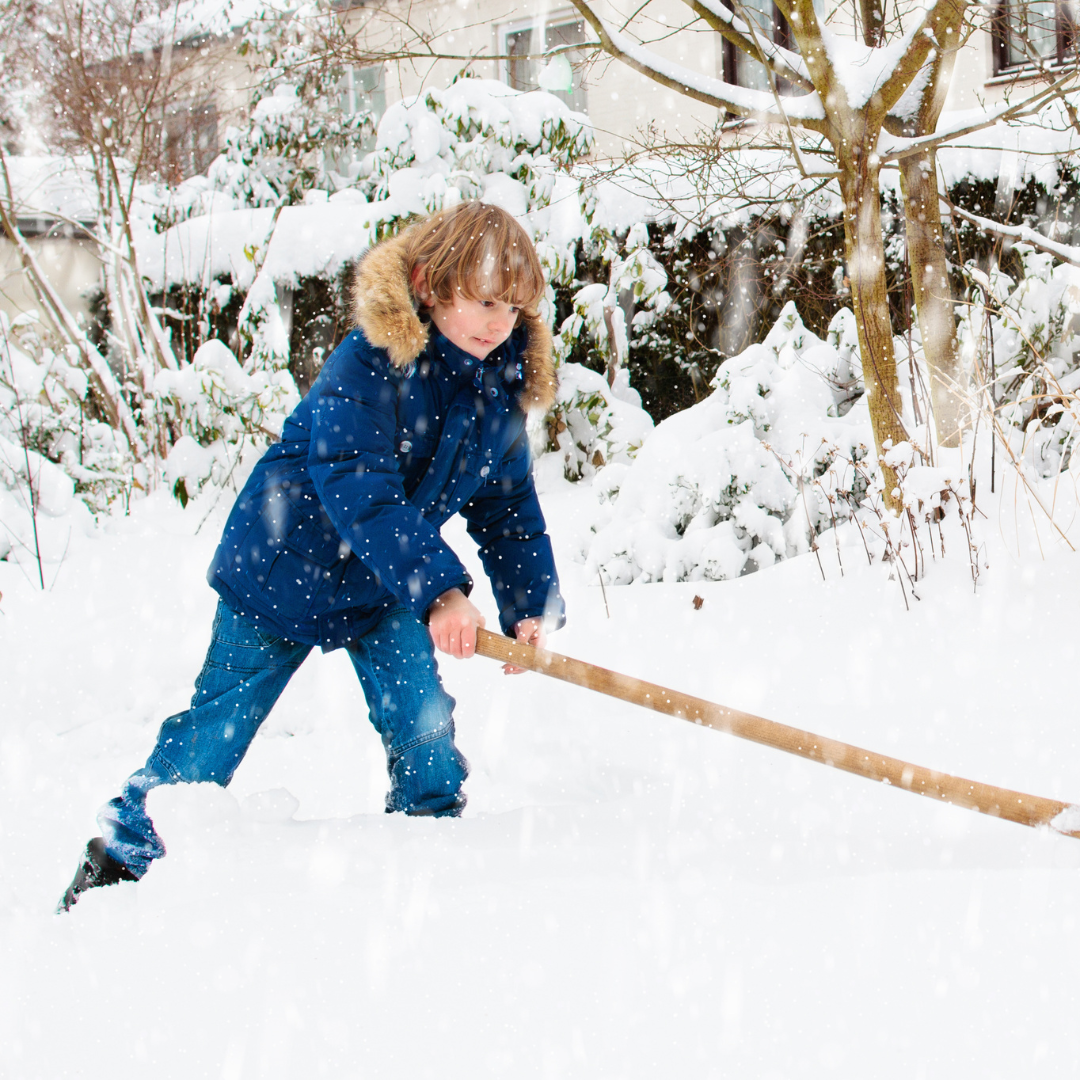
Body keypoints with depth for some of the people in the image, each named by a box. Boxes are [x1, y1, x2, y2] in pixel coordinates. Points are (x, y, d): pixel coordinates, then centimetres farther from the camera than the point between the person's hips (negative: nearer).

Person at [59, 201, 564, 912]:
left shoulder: (500, 386, -6)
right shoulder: (365, 368, -28)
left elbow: (510, 507, 3)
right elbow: (362, 496, -36)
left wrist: (533, 607, -11)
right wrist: (437, 588, -44)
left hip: (390, 586, 5)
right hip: (287, 566, -5)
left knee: (422, 720, -6)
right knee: (220, 724, 1)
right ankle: (122, 851, 15)